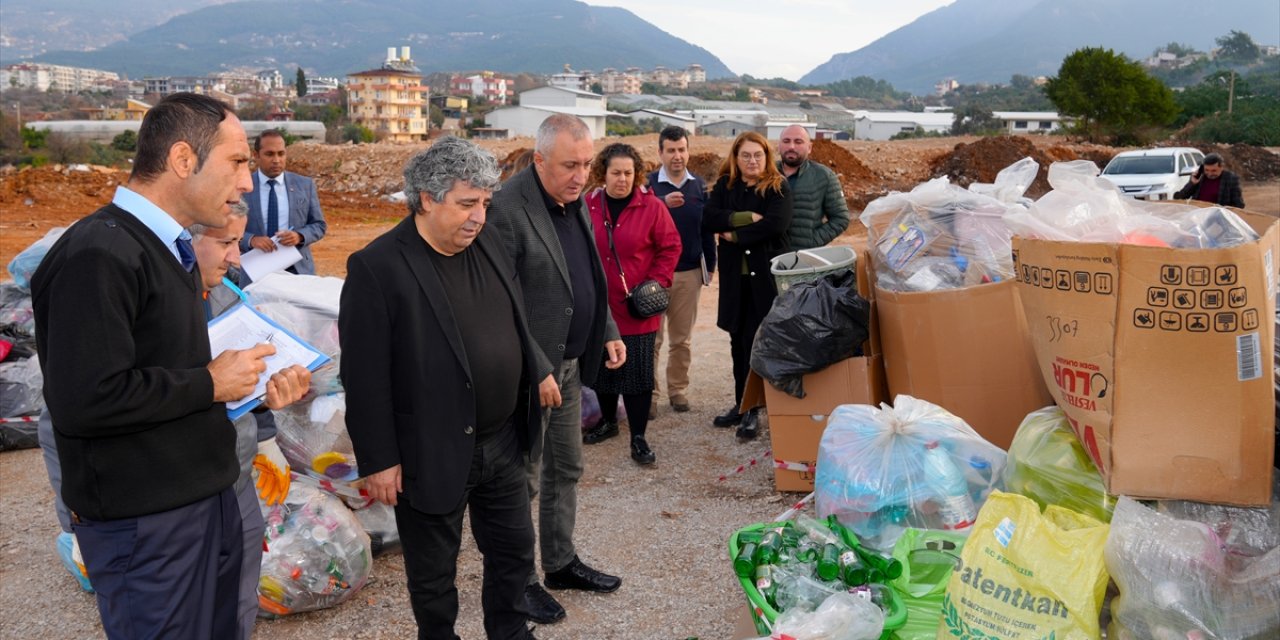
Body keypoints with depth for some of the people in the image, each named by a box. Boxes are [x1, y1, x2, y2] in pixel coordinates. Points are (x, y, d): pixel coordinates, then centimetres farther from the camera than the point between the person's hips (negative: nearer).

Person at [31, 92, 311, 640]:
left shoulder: (165, 246, 11)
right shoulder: (98, 256, -21)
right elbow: (84, 400, -28)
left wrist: (251, 383, 0)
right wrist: (210, 384, -18)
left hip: (207, 498, 9)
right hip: (146, 523, -9)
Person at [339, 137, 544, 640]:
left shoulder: (487, 243, 3)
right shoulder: (377, 267, -18)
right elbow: (365, 376, -17)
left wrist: (537, 371, 7)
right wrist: (378, 459, -16)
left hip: (501, 442, 6)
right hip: (432, 454, -6)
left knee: (515, 549, 20)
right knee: (434, 572, 14)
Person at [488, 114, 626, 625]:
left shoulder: (575, 203, 7)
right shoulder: (508, 209, -20)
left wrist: (608, 334, 8)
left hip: (570, 362, 8)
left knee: (566, 468, 19)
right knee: (523, 478, 6)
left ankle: (561, 562, 35)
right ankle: (519, 580, 23)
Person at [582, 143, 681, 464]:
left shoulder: (651, 206, -6)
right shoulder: (588, 205, -1)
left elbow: (670, 247, -1)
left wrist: (656, 283, -9)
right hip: (598, 305, 3)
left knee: (637, 373, 0)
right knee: (602, 366, 15)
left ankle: (638, 438, 9)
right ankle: (608, 421, 35)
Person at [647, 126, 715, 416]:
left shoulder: (699, 186, 6)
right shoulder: (649, 184, -4)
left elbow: (707, 228, 10)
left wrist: (710, 265, 9)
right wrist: (663, 203, -38)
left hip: (690, 272, 3)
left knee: (682, 338, 10)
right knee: (652, 337, 1)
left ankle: (678, 389, 21)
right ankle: (650, 393, 8)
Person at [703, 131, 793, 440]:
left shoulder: (778, 188, -3)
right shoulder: (725, 186, 8)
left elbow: (776, 225, -19)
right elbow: (708, 218, -7)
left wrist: (735, 234, -11)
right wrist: (747, 217, -17)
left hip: (767, 275, -4)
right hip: (734, 276, 4)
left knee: (756, 341, -6)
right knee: (738, 341, 11)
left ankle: (752, 409, 5)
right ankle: (741, 404, 22)